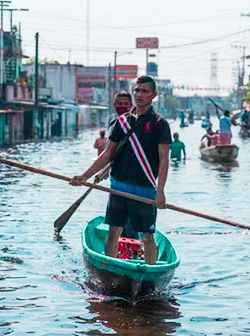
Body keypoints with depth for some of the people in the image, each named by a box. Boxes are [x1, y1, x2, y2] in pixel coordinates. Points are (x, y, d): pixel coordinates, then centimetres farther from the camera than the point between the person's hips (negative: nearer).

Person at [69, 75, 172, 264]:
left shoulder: (159, 124, -3)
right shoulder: (123, 121, 10)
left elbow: (163, 160, -10)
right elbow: (108, 154, 12)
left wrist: (160, 191, -21)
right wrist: (85, 176, 4)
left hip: (145, 189, -4)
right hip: (119, 186, 4)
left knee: (148, 236, 3)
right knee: (114, 231, 6)